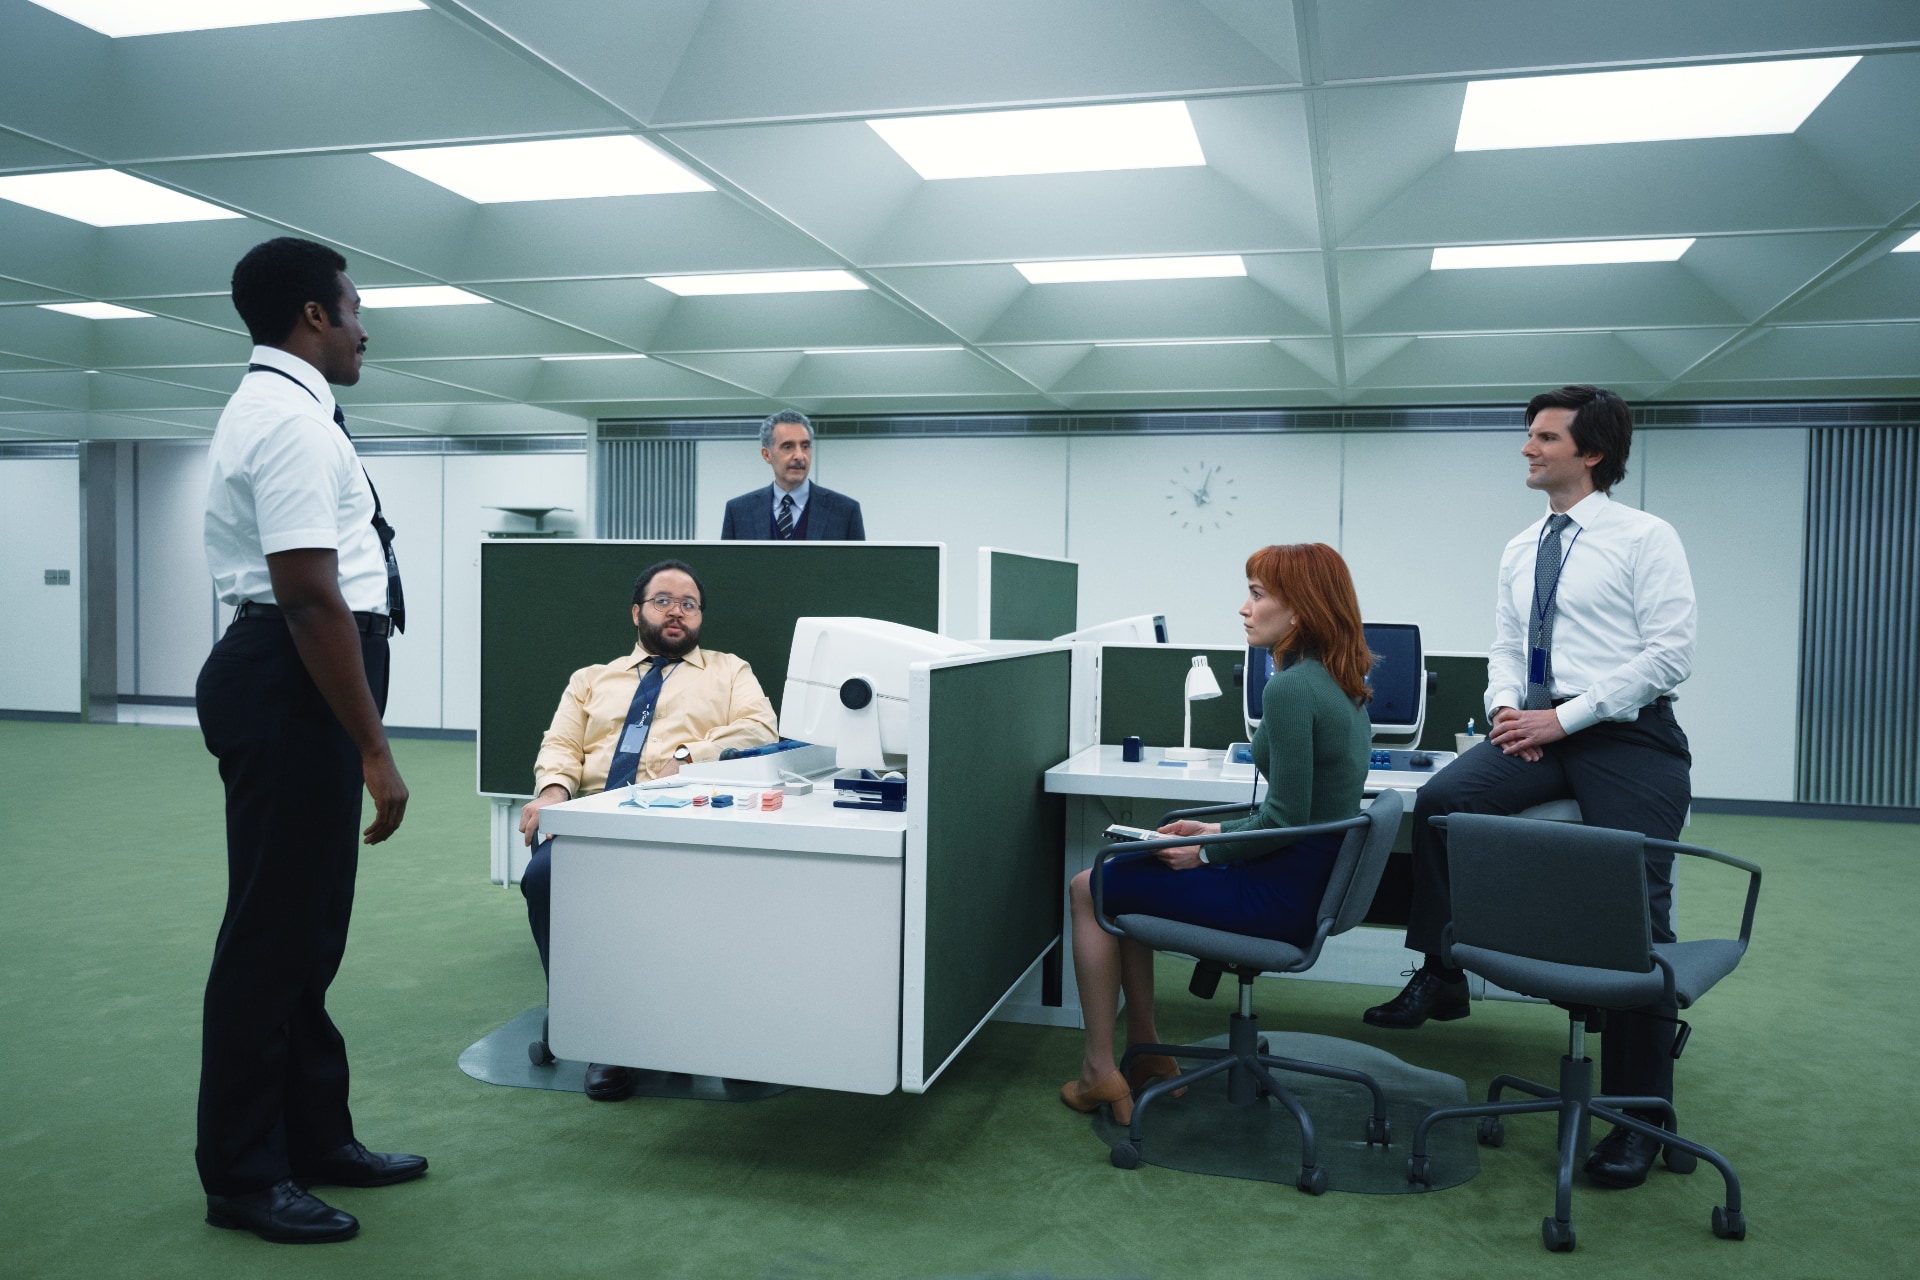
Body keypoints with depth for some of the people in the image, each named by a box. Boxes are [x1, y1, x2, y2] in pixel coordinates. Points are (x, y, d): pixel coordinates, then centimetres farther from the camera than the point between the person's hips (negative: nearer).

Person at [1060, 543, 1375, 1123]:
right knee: (1123, 874, 20)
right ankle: (1147, 1054, 24)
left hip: (1282, 896, -10)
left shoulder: (1291, 689, -22)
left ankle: (1100, 1070, 13)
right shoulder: (1342, 683, 8)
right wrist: (1218, 831, 11)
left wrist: (1205, 853, -9)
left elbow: (1286, 817, -24)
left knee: (1089, 889, 4)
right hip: (1315, 880, 10)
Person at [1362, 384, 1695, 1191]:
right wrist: (1506, 706, -4)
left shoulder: (1645, 539, -4)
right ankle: (1441, 977, -8)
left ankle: (1639, 1117, 6)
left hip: (1628, 735, -5)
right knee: (1440, 800, -21)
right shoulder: (1521, 551, 16)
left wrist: (1563, 717, -16)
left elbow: (1670, 652, -11)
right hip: (1539, 731, 5)